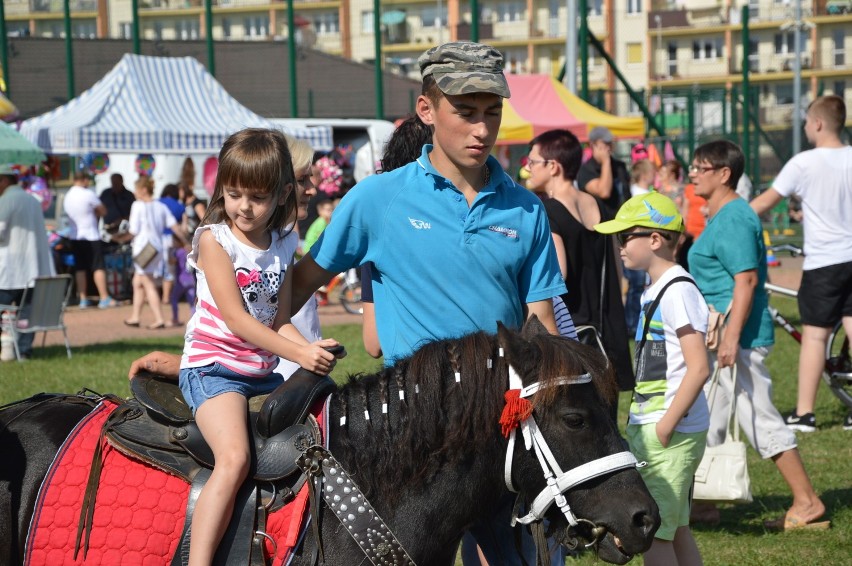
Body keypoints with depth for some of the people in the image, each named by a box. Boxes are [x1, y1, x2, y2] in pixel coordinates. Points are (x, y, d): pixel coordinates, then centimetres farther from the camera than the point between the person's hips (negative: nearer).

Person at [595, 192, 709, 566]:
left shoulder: (678, 291, -15)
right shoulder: (654, 291, 15)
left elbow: (699, 368, -21)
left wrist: (665, 427, -20)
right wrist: (641, 424, 14)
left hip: (671, 435, -10)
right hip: (649, 428, 10)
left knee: (653, 533, -9)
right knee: (675, 531, 14)